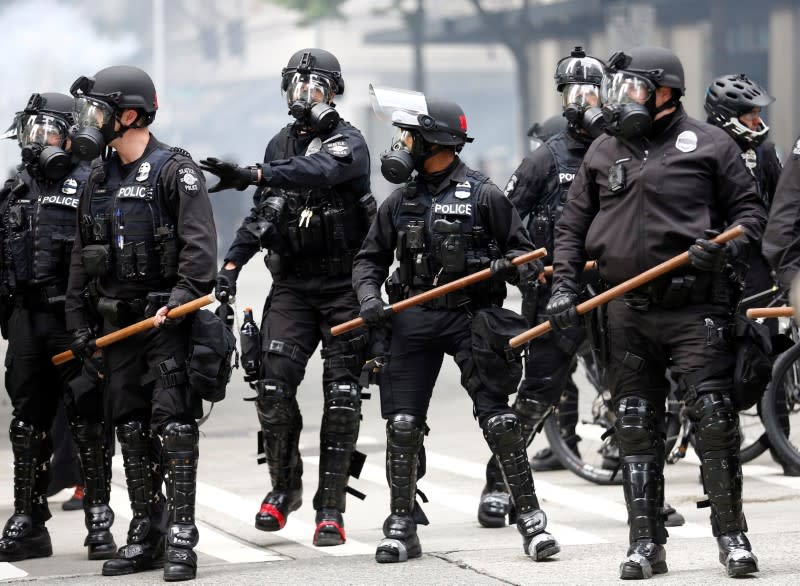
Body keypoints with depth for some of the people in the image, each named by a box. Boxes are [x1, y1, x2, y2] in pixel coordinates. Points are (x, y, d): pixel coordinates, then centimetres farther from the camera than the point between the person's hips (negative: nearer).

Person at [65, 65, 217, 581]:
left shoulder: (175, 170, -7)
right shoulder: (100, 179, 14)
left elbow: (200, 243, -14)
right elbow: (82, 256, 18)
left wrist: (181, 299, -24)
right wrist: (80, 320, 13)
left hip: (169, 318, -7)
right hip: (117, 321, 7)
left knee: (173, 424, -10)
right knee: (131, 428, 8)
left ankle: (181, 539, -9)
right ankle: (145, 534, 15)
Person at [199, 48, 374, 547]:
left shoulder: (349, 142, -8)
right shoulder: (281, 145, 11)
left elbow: (319, 171, -30)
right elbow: (264, 212, 14)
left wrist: (252, 175, -43)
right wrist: (232, 263, 0)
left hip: (343, 286, -4)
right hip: (292, 285, 4)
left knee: (341, 397, -4)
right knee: (274, 387, -9)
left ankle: (331, 509, 2)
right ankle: (284, 486, 12)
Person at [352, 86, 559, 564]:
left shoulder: (483, 195, -5)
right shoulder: (401, 201, 9)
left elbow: (522, 249, 1)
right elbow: (371, 258, 16)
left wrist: (506, 265, -20)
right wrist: (369, 296, -2)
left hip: (471, 317, -4)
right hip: (413, 321, 4)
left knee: (498, 419, -8)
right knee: (403, 423, 0)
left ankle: (531, 518, -1)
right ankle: (402, 525, 10)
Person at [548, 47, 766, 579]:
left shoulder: (707, 144, 1)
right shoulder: (603, 153, 14)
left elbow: (750, 209, 3)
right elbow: (573, 226, 18)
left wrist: (726, 250, -15)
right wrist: (564, 286, 7)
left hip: (695, 305, -4)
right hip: (629, 311, 5)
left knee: (714, 418, -8)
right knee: (635, 426, 6)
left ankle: (732, 534, 2)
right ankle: (646, 544, 12)